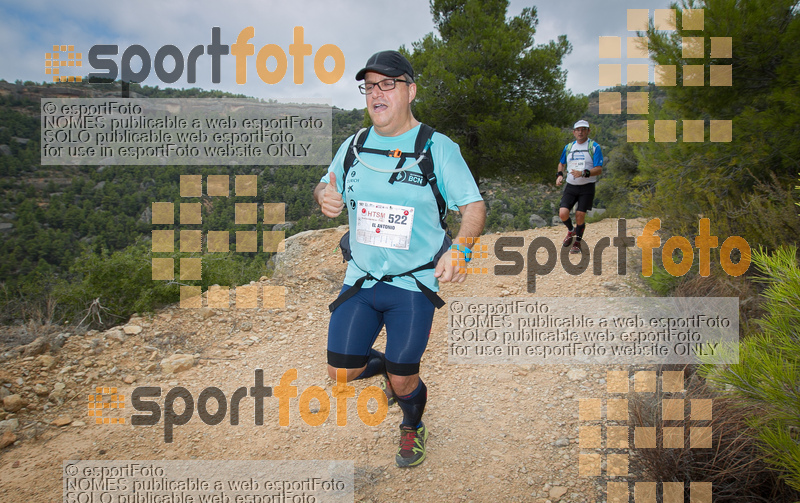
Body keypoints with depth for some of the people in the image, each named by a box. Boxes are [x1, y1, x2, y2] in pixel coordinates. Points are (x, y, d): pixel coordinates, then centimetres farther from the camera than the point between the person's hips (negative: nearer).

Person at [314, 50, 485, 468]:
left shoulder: (438, 148, -8)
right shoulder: (354, 146, 4)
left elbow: (474, 205, -8)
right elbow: (325, 188, 17)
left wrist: (459, 249, -27)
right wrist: (325, 197, -9)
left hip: (415, 284, -3)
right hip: (361, 279, 4)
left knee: (403, 382, 3)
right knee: (341, 372, 4)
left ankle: (413, 427, 39)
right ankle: (386, 366, 38)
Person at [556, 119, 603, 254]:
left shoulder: (594, 147, -4)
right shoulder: (568, 147, 10)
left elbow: (599, 169, -11)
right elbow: (562, 163, 26)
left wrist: (583, 173, -28)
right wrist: (560, 175, 6)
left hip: (587, 187, -3)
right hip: (571, 187, 3)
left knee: (580, 215, -7)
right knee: (563, 213, -11)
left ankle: (577, 243, 16)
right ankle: (571, 231, 23)